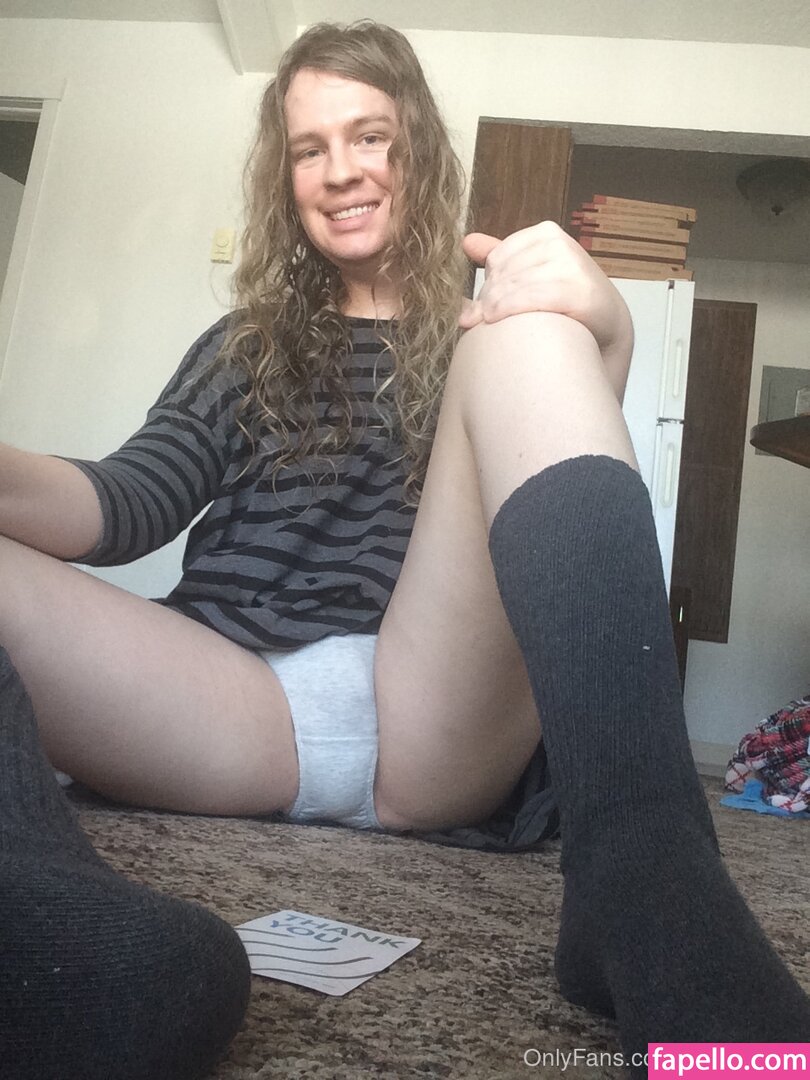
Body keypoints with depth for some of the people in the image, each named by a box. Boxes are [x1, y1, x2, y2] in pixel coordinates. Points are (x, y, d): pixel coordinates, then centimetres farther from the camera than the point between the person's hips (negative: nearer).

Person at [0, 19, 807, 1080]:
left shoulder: (485, 329, 21)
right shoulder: (245, 346, 25)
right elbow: (129, 505, 10)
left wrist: (602, 331, -20)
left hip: (430, 723, 0)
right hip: (238, 706, 2)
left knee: (530, 332, -21)